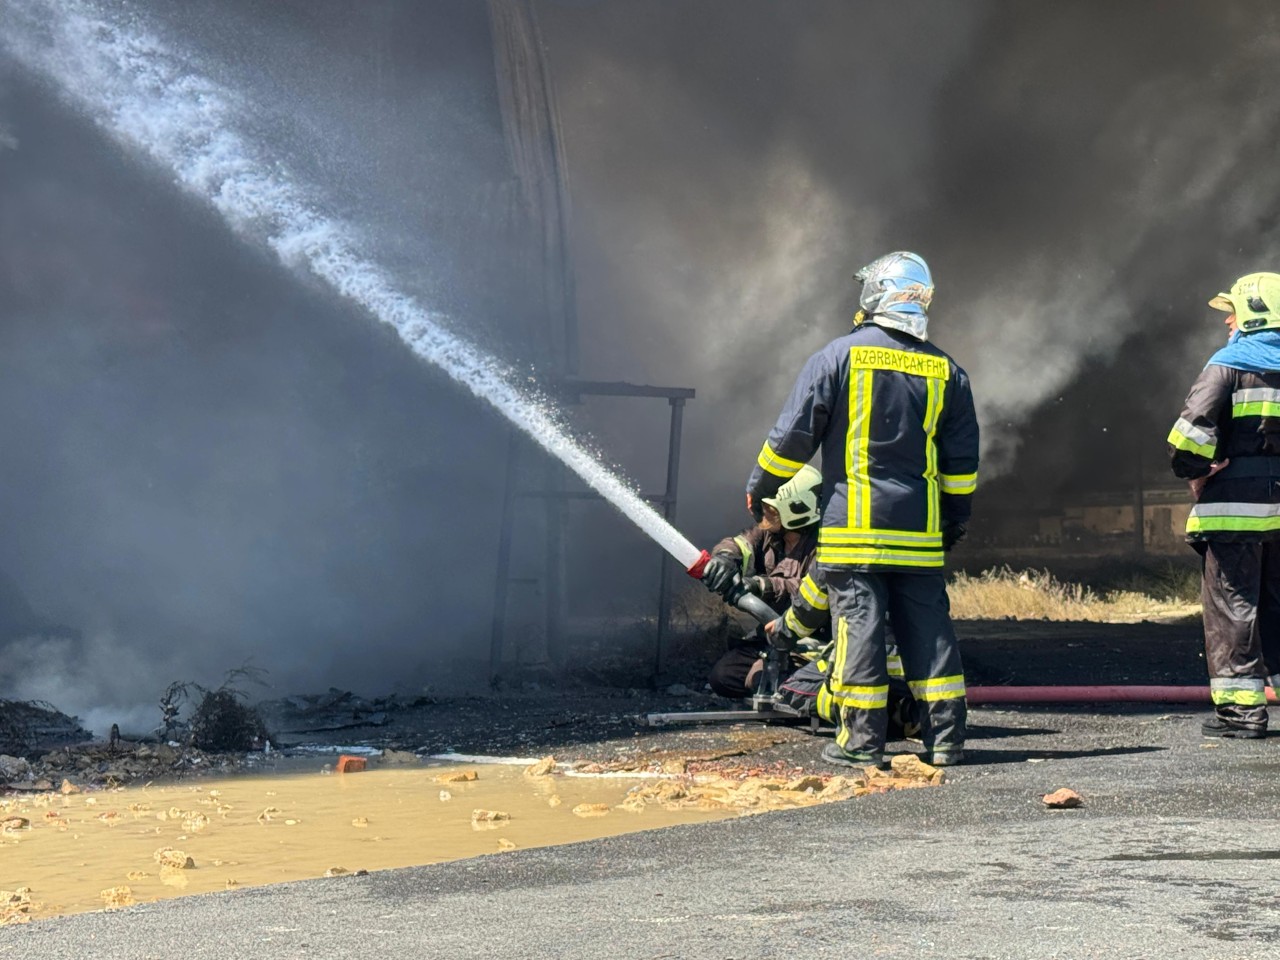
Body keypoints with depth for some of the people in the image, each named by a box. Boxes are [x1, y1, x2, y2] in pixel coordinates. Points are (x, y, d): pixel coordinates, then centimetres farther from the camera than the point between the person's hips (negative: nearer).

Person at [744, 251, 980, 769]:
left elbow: (794, 434, -2)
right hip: (920, 530, 4)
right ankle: (946, 736, 8)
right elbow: (962, 459, 11)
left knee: (858, 624, -1)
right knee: (928, 626, 7)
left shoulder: (838, 356, -5)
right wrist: (955, 521, 23)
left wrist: (761, 486, 12)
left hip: (853, 524, -3)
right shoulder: (946, 371, 7)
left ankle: (861, 740, -1)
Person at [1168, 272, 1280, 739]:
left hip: (1234, 508, -6)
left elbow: (1193, 425, -19)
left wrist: (1194, 470, -4)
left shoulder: (1229, 365, -8)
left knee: (1232, 606, -1)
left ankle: (1240, 706, -2)